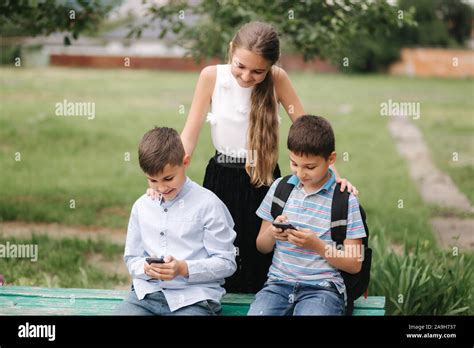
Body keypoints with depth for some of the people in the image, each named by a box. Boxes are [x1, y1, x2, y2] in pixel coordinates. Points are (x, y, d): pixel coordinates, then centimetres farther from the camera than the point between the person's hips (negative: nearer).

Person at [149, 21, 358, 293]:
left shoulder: (277, 79, -10)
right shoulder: (212, 76, -10)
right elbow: (190, 135, -9)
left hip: (263, 181, 0)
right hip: (221, 179, 0)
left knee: (261, 268, 5)